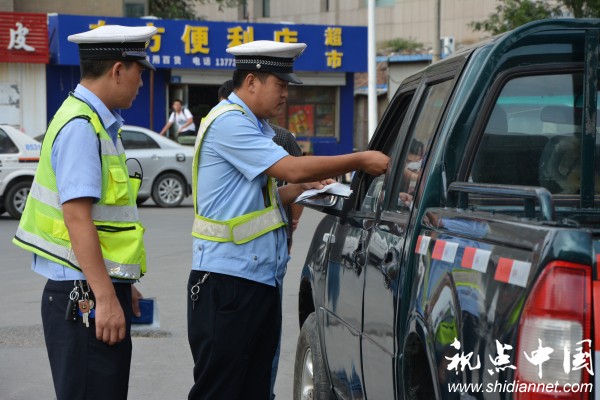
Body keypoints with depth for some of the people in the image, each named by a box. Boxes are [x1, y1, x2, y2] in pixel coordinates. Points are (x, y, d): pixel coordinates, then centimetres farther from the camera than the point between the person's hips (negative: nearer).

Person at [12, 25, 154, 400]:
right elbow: (76, 216, -22)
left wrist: (121, 286, 24)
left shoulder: (98, 123, 15)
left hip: (99, 291, 10)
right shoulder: (80, 127, -15)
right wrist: (105, 297, -24)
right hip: (84, 297, -10)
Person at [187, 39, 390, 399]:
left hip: (260, 280, 10)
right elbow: (293, 168, -20)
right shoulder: (229, 123, -13)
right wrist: (362, 161, -13)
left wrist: (299, 189, 8)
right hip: (227, 281, -10)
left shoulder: (252, 126, 18)